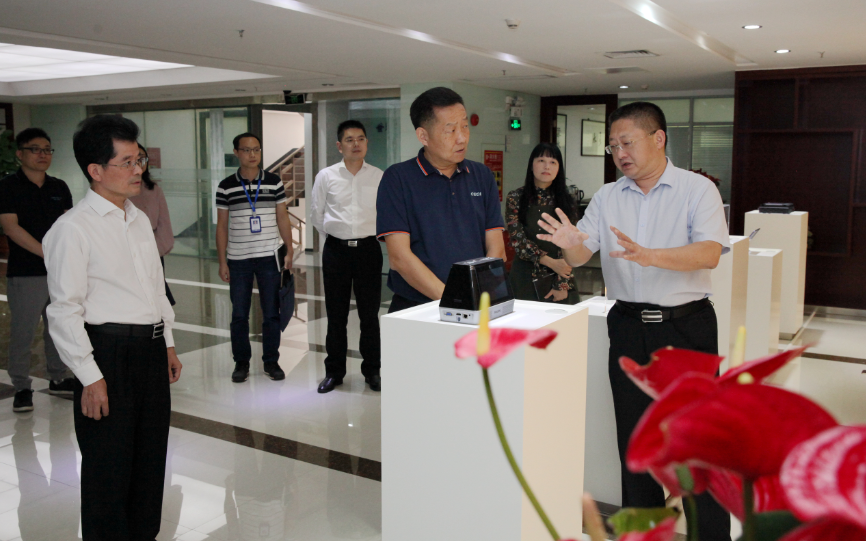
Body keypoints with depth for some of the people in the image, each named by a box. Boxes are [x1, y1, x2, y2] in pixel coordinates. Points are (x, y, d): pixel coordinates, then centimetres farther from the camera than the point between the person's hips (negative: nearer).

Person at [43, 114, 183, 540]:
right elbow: (64, 310, -14)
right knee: (109, 465, 3)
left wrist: (168, 344, 17)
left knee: (151, 454, 17)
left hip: (151, 349, 8)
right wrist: (90, 377, -16)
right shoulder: (73, 229, -12)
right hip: (109, 353, -8)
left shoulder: (139, 220, 13)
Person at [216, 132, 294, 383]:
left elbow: (283, 219, 7)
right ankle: (241, 362, 19)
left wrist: (289, 251, 0)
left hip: (269, 258, 0)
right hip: (238, 259, 0)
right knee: (239, 314, 6)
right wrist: (222, 262, 1)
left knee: (271, 313, 4)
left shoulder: (274, 182, 3)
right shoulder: (225, 187, 2)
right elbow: (222, 226, 5)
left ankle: (271, 361, 16)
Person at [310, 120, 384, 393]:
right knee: (336, 314, 7)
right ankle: (334, 371, 18)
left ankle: (372, 371, 18)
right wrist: (336, 235, 10)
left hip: (368, 249, 0)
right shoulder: (326, 176, 1)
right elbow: (316, 214, 9)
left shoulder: (379, 177, 2)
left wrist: (366, 234, 9)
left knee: (370, 313, 6)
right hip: (336, 250, 0)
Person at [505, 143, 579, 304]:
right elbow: (518, 240, -7)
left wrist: (562, 285, -11)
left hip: (558, 278, 1)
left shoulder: (566, 201, 4)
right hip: (525, 277, -1)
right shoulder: (515, 198, 0)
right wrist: (550, 262, -18)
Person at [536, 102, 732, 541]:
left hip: (686, 325, -4)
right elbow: (581, 256, 0)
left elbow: (709, 253, -19)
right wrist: (570, 244, -23)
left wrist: (648, 256, -34)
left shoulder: (697, 190, -5)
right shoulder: (607, 198, 7)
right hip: (628, 326, 4)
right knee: (634, 438, 13)